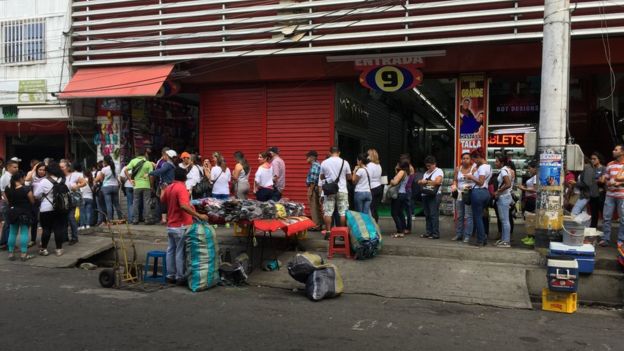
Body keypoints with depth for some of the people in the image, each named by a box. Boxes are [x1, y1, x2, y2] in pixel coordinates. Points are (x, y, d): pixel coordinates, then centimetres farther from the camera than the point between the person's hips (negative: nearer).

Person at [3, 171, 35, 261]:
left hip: (12, 212, 5)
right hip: (24, 213, -5)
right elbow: (32, 201, -9)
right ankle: (24, 254, -1)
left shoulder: (7, 189, 2)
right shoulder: (26, 189, -15)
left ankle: (10, 253, 14)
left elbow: (7, 202, 9)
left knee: (12, 233, 11)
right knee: (24, 233, -1)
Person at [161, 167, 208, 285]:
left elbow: (162, 201, 24)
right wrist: (199, 216, -32)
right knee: (180, 252, 0)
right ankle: (180, 277, 7)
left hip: (170, 225, 8)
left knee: (171, 250, 14)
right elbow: (184, 206, -32)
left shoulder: (169, 188, 6)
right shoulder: (182, 188, -18)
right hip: (181, 226, -8)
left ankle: (170, 275, 22)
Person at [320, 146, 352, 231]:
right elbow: (349, 177, 5)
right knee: (343, 213, 4)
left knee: (327, 212, 4)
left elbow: (322, 177, 9)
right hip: (342, 190, 0)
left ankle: (328, 231, 3)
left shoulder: (324, 163, 0)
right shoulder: (344, 162, -2)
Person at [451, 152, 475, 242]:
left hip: (469, 195, -5)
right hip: (459, 195, 5)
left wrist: (470, 187, -26)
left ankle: (467, 236, 0)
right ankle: (458, 234, 19)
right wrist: (454, 186, -6)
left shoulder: (474, 169, -4)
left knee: (468, 216, -5)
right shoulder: (458, 168, 11)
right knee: (459, 216, 11)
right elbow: (455, 180, 14)